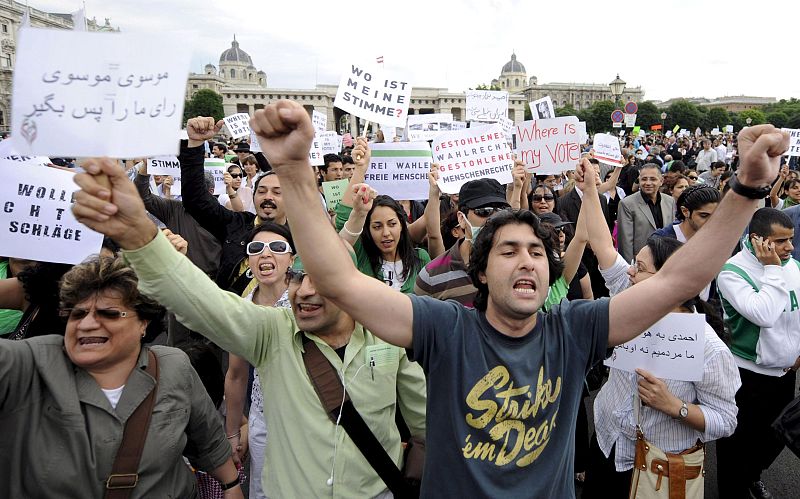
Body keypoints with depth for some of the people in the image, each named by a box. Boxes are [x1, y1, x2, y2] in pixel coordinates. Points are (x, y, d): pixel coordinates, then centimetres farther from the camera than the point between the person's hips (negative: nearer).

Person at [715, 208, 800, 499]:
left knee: (776, 437, 24)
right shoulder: (732, 272, -20)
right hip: (748, 375, -6)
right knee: (738, 444, 9)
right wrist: (773, 270, -25)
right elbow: (764, 316, -32)